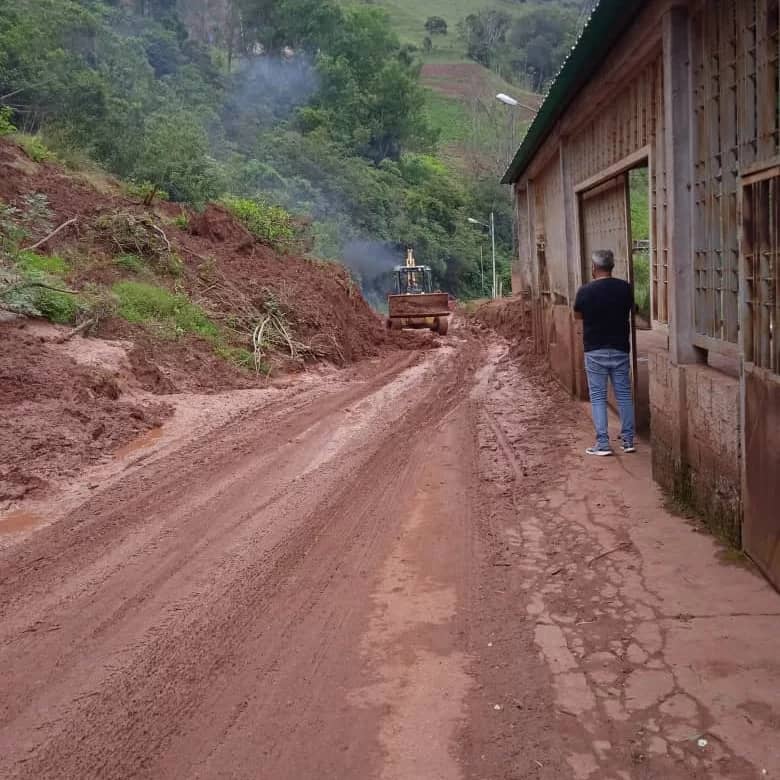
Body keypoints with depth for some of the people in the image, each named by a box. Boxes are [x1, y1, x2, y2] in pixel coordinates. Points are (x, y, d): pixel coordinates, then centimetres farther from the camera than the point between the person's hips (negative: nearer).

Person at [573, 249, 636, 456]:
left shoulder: (585, 291, -11)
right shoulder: (625, 288, -4)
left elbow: (578, 315, 6)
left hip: (595, 351, -2)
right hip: (620, 349, 3)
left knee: (598, 397, 4)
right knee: (624, 394, 11)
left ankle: (602, 444, 2)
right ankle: (628, 440, 15)